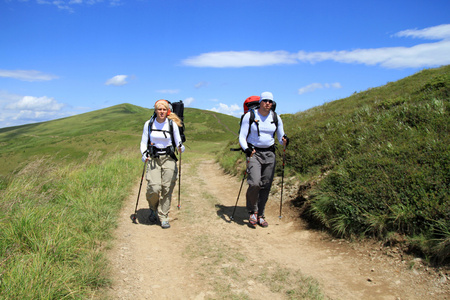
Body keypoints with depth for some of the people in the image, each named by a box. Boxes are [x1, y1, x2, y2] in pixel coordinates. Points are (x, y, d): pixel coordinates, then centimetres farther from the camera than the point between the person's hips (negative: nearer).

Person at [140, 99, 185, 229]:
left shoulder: (172, 124, 0)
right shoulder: (148, 124, 2)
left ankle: (164, 217, 13)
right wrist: (144, 154, -10)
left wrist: (180, 147, -20)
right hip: (153, 159, 0)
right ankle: (153, 209, 20)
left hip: (169, 159, 0)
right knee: (154, 188, -11)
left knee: (167, 189, -2)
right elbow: (144, 142, 7)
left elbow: (178, 141, 3)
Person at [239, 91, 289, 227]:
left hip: (269, 154, 3)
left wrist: (285, 141, -14)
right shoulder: (250, 116, -4)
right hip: (253, 153, -3)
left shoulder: (276, 118, 4)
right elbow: (242, 136, -5)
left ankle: (260, 215, 20)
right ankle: (253, 211, 6)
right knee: (254, 183, -20)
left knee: (266, 186, 3)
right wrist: (246, 149, -24)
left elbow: (281, 137, 10)